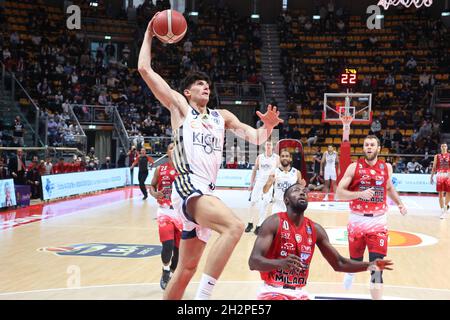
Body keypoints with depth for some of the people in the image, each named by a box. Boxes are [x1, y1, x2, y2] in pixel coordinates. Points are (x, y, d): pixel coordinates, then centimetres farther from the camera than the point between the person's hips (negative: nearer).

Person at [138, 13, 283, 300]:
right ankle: (203, 297, -30)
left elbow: (255, 139, 13)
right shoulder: (180, 106, 8)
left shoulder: (222, 116, 22)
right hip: (189, 188, -7)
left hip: (207, 192, 7)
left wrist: (267, 127, -8)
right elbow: (145, 69, 2)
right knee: (234, 226, -31)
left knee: (187, 269, 15)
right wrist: (149, 34, 11)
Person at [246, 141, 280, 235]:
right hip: (259, 181, 2)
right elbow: (254, 170, 11)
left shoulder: (276, 158, 0)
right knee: (253, 202, -1)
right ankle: (250, 223, 13)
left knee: (264, 204, -3)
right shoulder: (260, 157, 5)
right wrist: (251, 184, 8)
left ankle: (259, 225, 3)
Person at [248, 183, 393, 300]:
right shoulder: (274, 222, -12)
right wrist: (281, 263, -41)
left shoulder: (315, 229, 4)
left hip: (299, 293, 6)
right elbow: (253, 261, -22)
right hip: (273, 291, -6)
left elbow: (338, 263, 12)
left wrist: (368, 265, -5)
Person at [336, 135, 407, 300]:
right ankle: (350, 273, 50)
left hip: (378, 221, 1)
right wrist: (360, 194, -24)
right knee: (356, 261, 15)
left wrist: (399, 203, 11)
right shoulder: (354, 167, -6)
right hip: (357, 220, -1)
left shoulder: (387, 167, 4)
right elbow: (338, 193, -11)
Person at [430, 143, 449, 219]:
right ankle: (442, 211, 3)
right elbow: (434, 167, 12)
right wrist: (431, 177, 8)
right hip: (439, 175, 0)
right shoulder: (437, 156, 10)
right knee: (441, 193, -2)